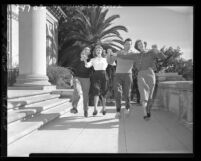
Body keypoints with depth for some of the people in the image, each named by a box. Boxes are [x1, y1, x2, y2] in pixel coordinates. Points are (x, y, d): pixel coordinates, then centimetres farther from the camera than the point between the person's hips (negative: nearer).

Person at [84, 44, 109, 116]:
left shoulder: (105, 59, 16)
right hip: (96, 75, -1)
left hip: (103, 75, 1)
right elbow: (87, 65, -4)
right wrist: (84, 59, -19)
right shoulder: (93, 60, 12)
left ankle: (103, 108, 18)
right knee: (96, 91, -16)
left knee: (103, 93, 4)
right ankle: (95, 109, -22)